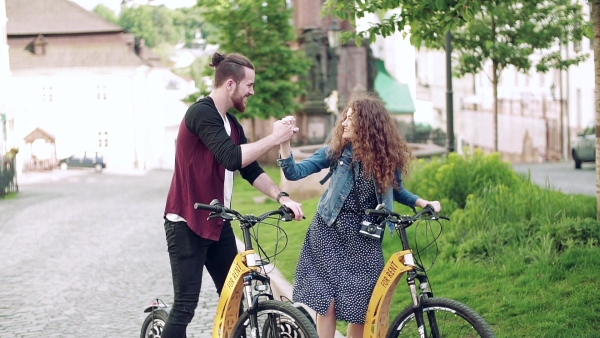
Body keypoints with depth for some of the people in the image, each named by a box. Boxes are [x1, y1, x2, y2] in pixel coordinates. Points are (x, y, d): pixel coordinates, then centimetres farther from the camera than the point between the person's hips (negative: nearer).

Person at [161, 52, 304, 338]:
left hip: (217, 222, 9)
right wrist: (274, 138, -20)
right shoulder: (201, 113, -17)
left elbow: (251, 170, 11)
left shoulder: (232, 125, 12)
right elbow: (232, 158, -29)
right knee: (185, 305, -9)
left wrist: (282, 197, -3)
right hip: (187, 224, -9)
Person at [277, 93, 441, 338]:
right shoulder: (336, 150, -6)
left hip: (364, 238, 1)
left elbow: (395, 191, 12)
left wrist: (423, 203, -3)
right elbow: (295, 172, -10)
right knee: (327, 302, -6)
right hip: (329, 232, -1)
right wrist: (284, 141, -23)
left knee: (360, 308, 1)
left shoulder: (388, 157, -5)